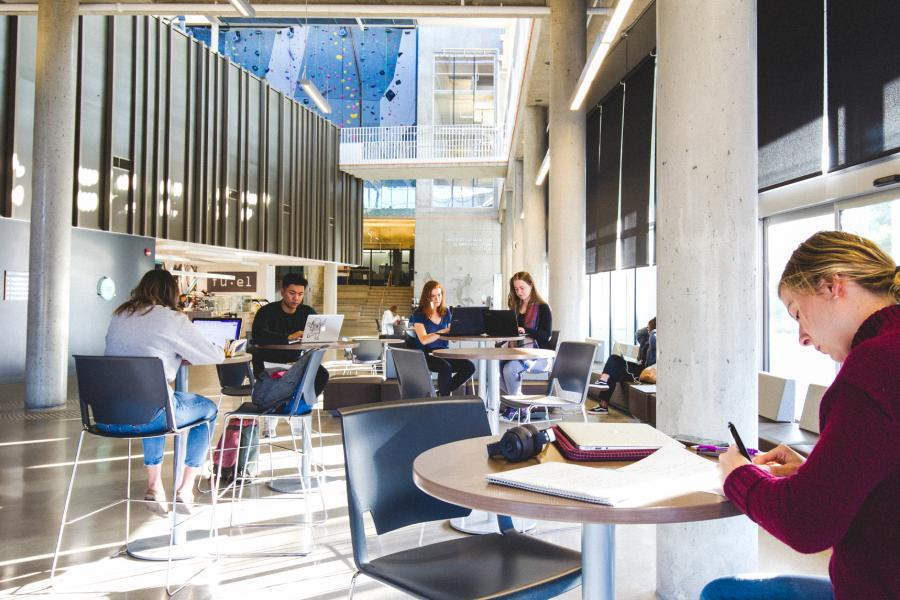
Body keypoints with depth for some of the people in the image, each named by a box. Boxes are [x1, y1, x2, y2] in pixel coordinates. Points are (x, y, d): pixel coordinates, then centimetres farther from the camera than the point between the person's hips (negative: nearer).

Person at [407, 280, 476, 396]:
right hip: (426, 355, -5)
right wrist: (444, 331, -26)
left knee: (469, 367, -18)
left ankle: (444, 391, -2)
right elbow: (424, 340, -16)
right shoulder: (419, 315, -3)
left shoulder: (446, 312, 13)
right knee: (446, 367, -35)